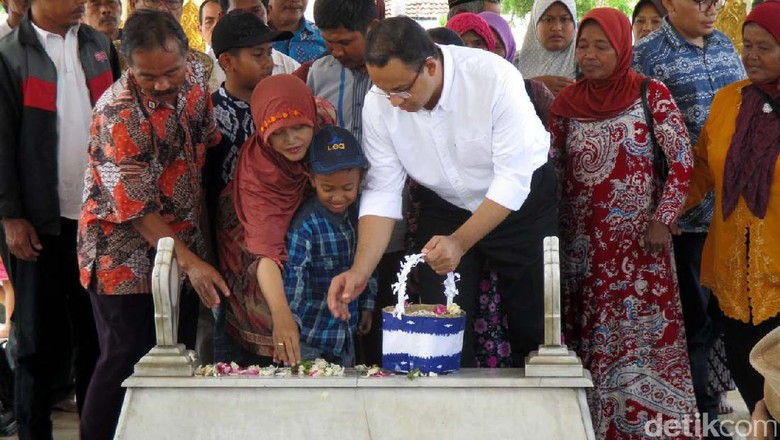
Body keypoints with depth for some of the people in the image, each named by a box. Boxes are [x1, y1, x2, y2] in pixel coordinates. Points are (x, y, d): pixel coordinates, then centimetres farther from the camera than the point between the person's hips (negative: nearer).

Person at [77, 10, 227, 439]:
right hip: (128, 255, -6)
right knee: (125, 363, 0)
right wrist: (189, 261, -24)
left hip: (184, 246, 6)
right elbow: (136, 207, -22)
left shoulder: (194, 80, -3)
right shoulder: (118, 114, -23)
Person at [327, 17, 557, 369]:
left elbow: (513, 180, -29)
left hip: (521, 202, -3)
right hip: (444, 207, 3)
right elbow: (382, 191, -16)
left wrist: (460, 242, -37)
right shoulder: (378, 105, -19)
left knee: (533, 327, 6)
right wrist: (360, 271, -27)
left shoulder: (495, 79, -31)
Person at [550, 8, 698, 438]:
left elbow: (681, 161, -3)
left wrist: (662, 220, -10)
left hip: (639, 242, -3)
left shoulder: (652, 95, -4)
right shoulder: (566, 103, 4)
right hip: (583, 245, 3)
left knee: (643, 334, -4)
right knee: (590, 338, 5)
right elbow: (552, 170, 9)